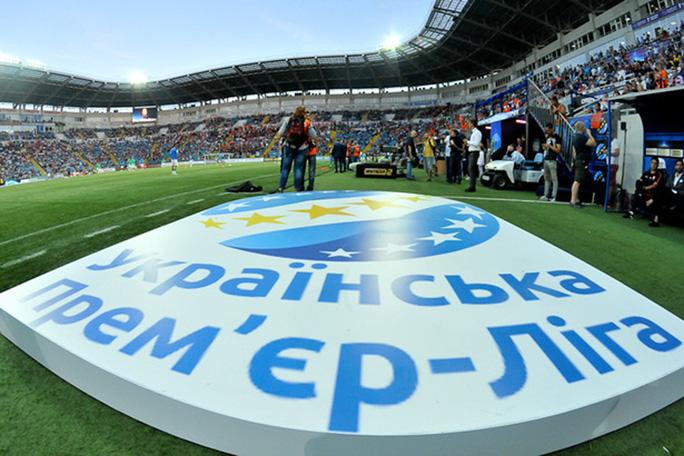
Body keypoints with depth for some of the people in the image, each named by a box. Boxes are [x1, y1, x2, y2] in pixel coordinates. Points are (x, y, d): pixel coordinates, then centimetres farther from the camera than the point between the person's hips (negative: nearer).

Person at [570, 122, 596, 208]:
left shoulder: (575, 137, 15)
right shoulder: (582, 137, -15)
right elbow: (593, 143, -19)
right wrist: (589, 133, -9)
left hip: (577, 161, 11)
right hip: (582, 162, -11)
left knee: (577, 181, 12)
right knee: (577, 181, -13)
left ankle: (576, 200, 17)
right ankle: (573, 201, -17)